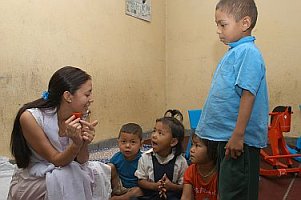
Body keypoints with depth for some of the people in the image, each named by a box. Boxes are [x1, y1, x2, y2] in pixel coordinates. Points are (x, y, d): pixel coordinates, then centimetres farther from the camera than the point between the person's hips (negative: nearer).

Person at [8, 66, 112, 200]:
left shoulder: (77, 117, -8)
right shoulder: (30, 117, -24)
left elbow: (81, 161, -7)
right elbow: (56, 160, -21)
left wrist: (84, 143, -27)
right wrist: (76, 143, -38)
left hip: (63, 176, 5)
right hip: (31, 183, -5)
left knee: (98, 172, -17)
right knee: (69, 178, -30)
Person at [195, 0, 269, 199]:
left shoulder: (248, 52, -16)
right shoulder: (234, 52, 13)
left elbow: (248, 95, -23)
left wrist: (238, 135, -24)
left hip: (238, 139, -9)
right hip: (226, 136, 9)